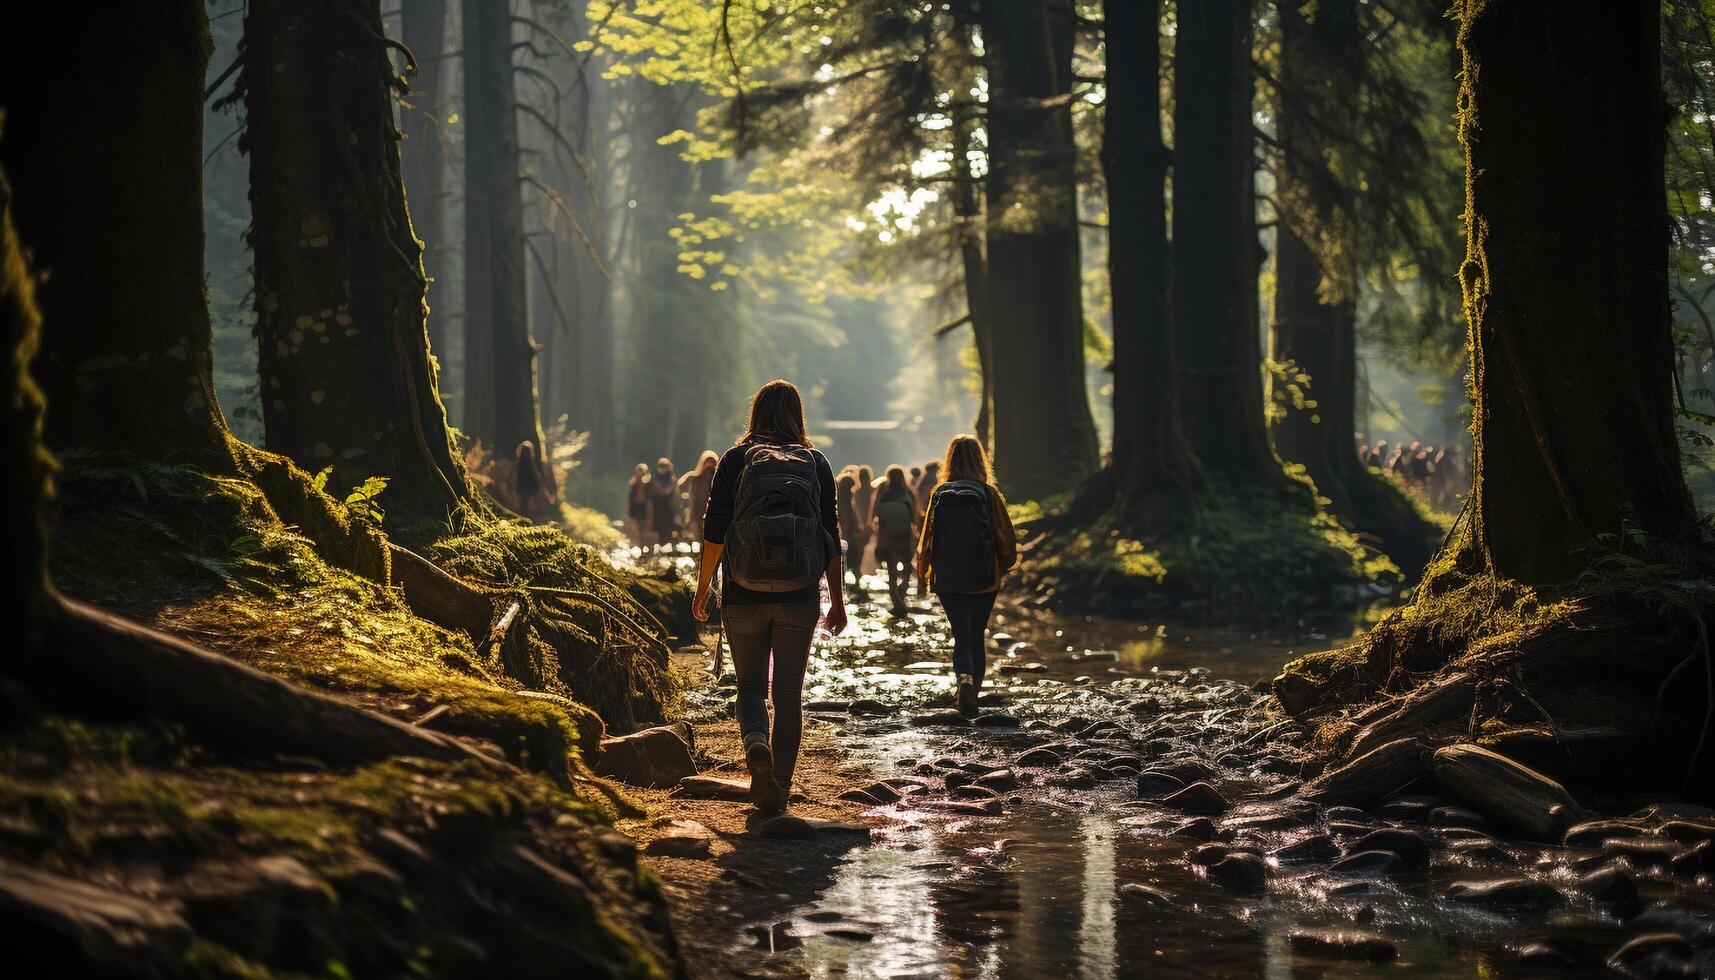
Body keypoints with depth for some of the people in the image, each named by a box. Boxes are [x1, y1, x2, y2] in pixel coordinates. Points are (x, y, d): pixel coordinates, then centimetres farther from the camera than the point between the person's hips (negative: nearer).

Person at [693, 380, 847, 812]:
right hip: (799, 597, 1)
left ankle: (756, 744, -18)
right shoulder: (816, 464, 5)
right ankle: (779, 788, 9)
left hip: (744, 597, -1)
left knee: (751, 686, 12)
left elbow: (714, 530, -2)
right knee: (789, 692, 10)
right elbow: (831, 537, 4)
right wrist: (837, 600, 10)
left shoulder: (735, 460, 1)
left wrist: (703, 588, 7)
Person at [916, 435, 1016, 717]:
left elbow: (928, 537, 0)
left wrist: (924, 571, 15)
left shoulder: (939, 494, -5)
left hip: (948, 580, 0)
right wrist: (1003, 567, 16)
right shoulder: (989, 494, -7)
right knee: (977, 634, 14)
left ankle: (964, 677, -21)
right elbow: (1007, 537, -3)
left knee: (961, 634, 4)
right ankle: (974, 686, 17)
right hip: (984, 580, 0)